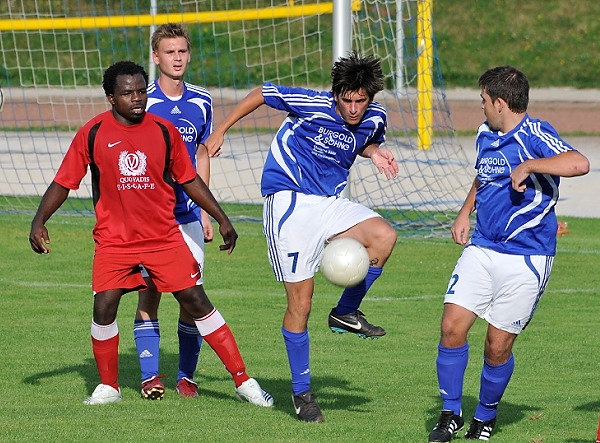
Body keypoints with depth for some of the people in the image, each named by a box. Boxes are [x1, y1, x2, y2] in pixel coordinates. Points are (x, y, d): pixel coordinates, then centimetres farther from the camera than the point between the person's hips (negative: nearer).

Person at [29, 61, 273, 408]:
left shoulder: (164, 131, 0)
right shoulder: (92, 134, -4)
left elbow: (189, 180, 11)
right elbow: (64, 183, 2)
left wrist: (222, 219, 10)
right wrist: (39, 221, -9)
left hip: (164, 237, 1)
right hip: (114, 240, -1)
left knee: (197, 301, -1)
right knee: (104, 306, -13)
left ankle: (243, 381, 4)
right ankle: (108, 387, 9)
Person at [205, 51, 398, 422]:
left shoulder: (374, 119, 0)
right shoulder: (312, 105, -16)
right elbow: (261, 94, -2)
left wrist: (375, 153, -1)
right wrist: (221, 131, 3)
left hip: (331, 203, 5)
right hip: (290, 200, -5)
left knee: (384, 236, -24)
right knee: (301, 302, -7)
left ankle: (346, 313, -4)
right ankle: (301, 392, 6)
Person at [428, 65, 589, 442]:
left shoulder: (535, 135, -15)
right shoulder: (486, 134, 10)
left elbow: (579, 164, -34)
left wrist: (527, 165, -30)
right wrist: (465, 212, 20)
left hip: (525, 258, -6)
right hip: (481, 248, 6)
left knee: (498, 347, -1)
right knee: (452, 326, -6)